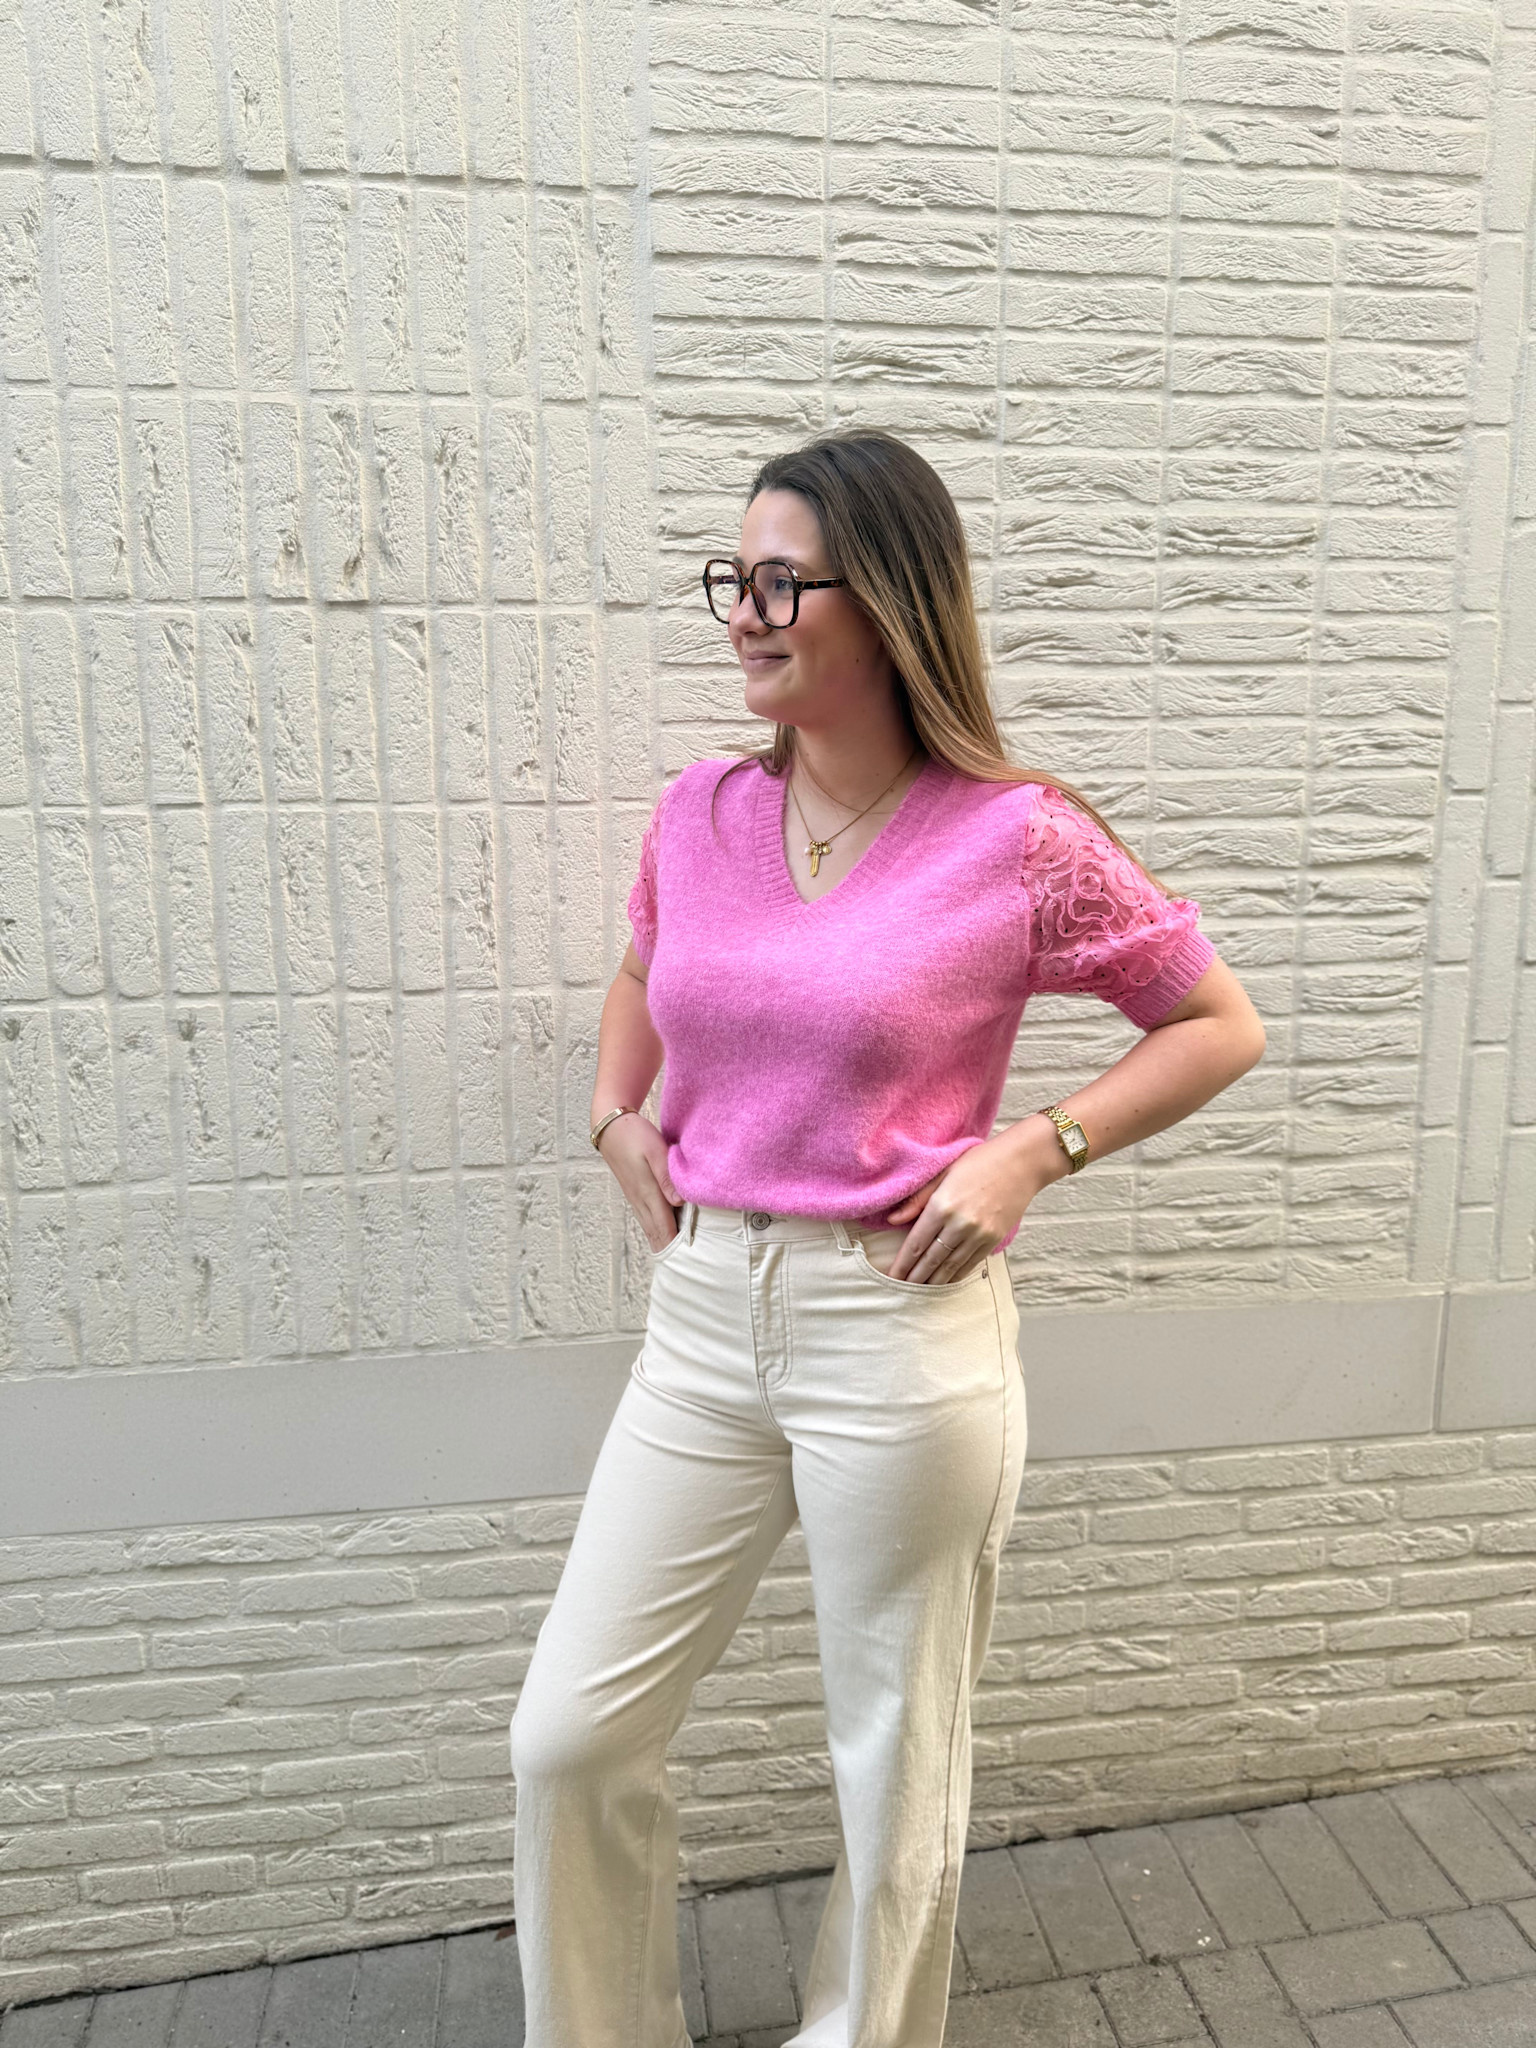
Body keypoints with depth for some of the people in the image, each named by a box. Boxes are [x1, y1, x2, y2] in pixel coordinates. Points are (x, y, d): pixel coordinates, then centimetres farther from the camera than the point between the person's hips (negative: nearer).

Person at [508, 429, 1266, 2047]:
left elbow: (1222, 1025, 0)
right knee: (567, 1735, 12)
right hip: (701, 1310, 5)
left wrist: (1031, 1151, -12)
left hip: (898, 1330, -4)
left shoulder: (1018, 840, -10)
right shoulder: (699, 814, 3)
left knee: (894, 1761, 16)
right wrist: (616, 1115, 6)